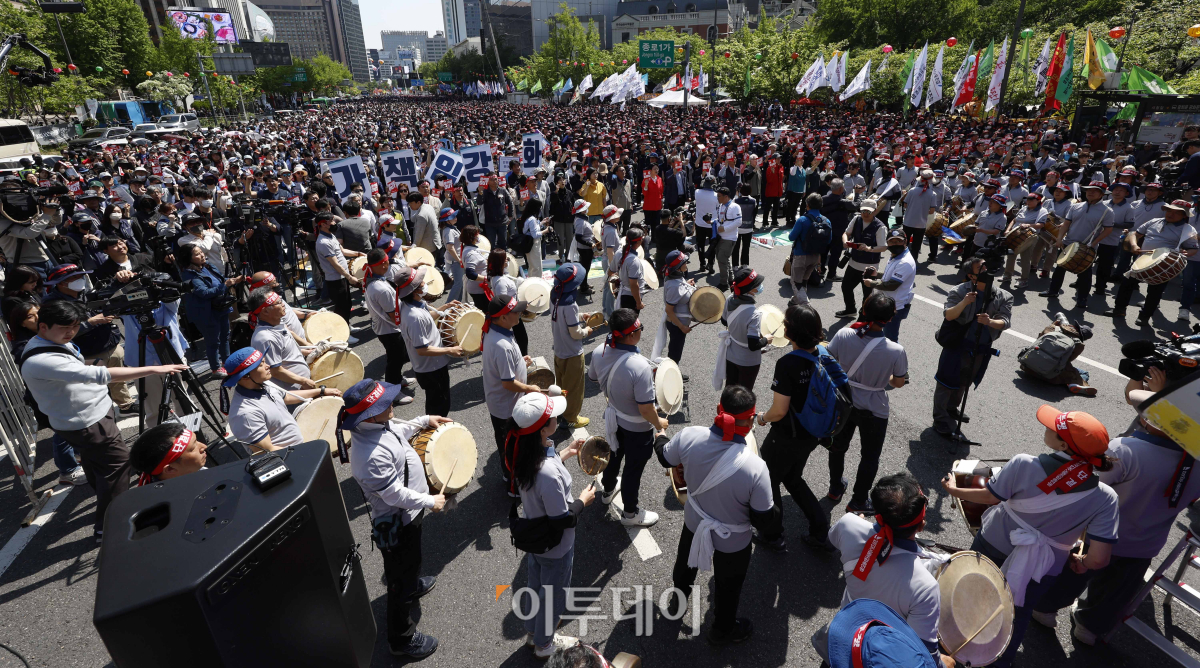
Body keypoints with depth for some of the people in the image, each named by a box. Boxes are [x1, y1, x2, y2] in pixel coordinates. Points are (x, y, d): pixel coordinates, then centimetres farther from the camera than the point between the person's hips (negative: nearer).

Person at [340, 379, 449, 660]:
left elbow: (397, 431, 13)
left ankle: (413, 584, 66)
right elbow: (395, 495, -31)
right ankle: (402, 639, 35)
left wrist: (423, 421, 13)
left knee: (410, 560, 36)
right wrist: (430, 502, -18)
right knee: (401, 578, 13)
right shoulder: (371, 455, -40)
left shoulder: (376, 424, -12)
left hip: (408, 512, 9)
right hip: (397, 523, -9)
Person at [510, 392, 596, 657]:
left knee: (534, 584, 32)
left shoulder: (524, 451, -18)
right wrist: (584, 500, -13)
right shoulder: (550, 476, -42)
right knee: (552, 595, 22)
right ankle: (544, 643, 49)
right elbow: (562, 521, -29)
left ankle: (532, 629, 58)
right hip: (555, 548, -7)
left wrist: (564, 454, 0)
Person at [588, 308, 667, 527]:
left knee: (615, 455, 32)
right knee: (634, 468, 18)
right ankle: (630, 513, 41)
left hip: (613, 419, 6)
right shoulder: (640, 366, -39)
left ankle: (608, 490, 59)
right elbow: (646, 410, -30)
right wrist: (659, 423, -9)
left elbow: (594, 378, 1)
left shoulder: (599, 352, -19)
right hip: (637, 428, -6)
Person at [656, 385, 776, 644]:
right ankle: (722, 630, 58)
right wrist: (775, 508, 0)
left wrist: (660, 438, 16)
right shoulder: (755, 469, -39)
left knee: (686, 562, 36)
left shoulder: (689, 436, -30)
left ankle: (679, 598, 67)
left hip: (694, 524, 3)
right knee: (728, 587, 29)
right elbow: (762, 519, -24)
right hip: (732, 543, -3)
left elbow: (666, 458, -6)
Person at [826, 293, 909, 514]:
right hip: (874, 410, -2)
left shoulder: (843, 335, -22)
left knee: (838, 446, 26)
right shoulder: (896, 351, -26)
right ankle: (858, 501, 34)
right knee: (870, 456, 21)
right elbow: (899, 383, -9)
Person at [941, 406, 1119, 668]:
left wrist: (955, 490, 5)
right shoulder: (1104, 498, -25)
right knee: (1016, 616, 28)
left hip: (993, 545, 0)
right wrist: (1081, 563, 2)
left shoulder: (1024, 465, -30)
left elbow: (989, 497, -14)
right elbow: (1098, 559, -22)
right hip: (1039, 572, 0)